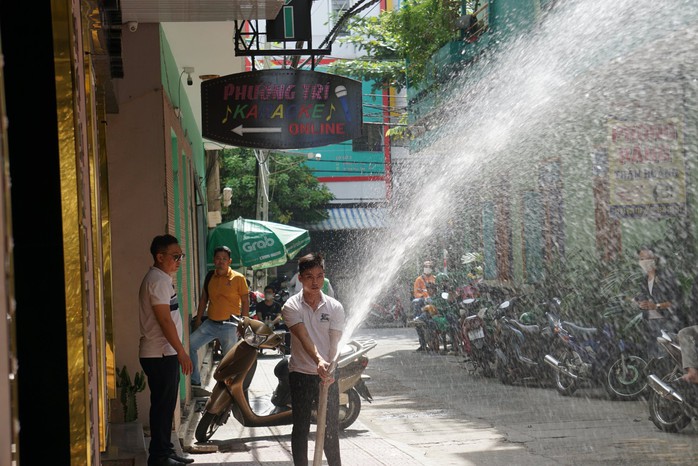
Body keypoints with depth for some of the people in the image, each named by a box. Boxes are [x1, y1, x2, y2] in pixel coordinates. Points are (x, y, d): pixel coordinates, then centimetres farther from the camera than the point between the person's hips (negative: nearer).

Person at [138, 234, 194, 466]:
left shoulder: (162, 278, 17)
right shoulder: (157, 280, -16)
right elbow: (164, 320, -21)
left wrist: (178, 351, 21)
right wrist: (182, 352, -19)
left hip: (164, 354, 10)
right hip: (159, 355, -10)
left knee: (166, 405, 15)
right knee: (163, 406, -4)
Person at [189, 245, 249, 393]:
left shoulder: (238, 278, -6)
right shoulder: (210, 277, 7)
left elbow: (245, 301, -4)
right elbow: (204, 298, 15)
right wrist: (198, 319, 11)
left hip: (229, 325, -4)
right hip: (210, 323, 4)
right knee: (190, 344, -9)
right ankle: (195, 381, -2)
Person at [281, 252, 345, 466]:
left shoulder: (335, 307, 0)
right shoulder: (291, 307, -6)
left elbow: (334, 343, -8)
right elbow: (304, 338, -21)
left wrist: (329, 367, -26)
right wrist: (318, 360, -39)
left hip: (328, 374, 2)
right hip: (300, 374, -1)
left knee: (331, 427, 6)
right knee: (301, 427, 4)